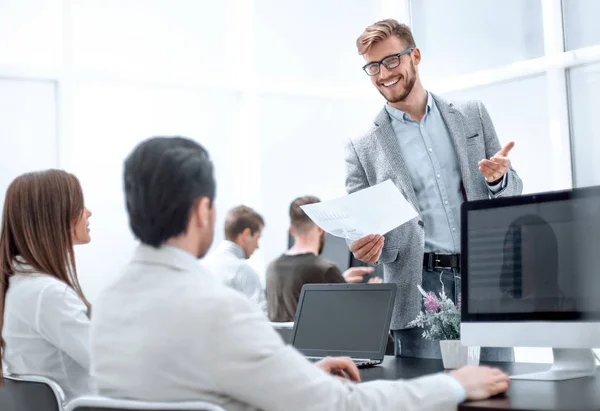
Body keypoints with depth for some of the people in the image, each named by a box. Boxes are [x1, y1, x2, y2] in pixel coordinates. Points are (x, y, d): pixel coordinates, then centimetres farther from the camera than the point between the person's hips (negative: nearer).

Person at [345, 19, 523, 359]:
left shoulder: (473, 116, 11)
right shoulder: (362, 149, 4)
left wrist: (498, 178, -9)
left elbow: (513, 191, 14)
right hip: (419, 289, -1)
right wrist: (366, 248, -18)